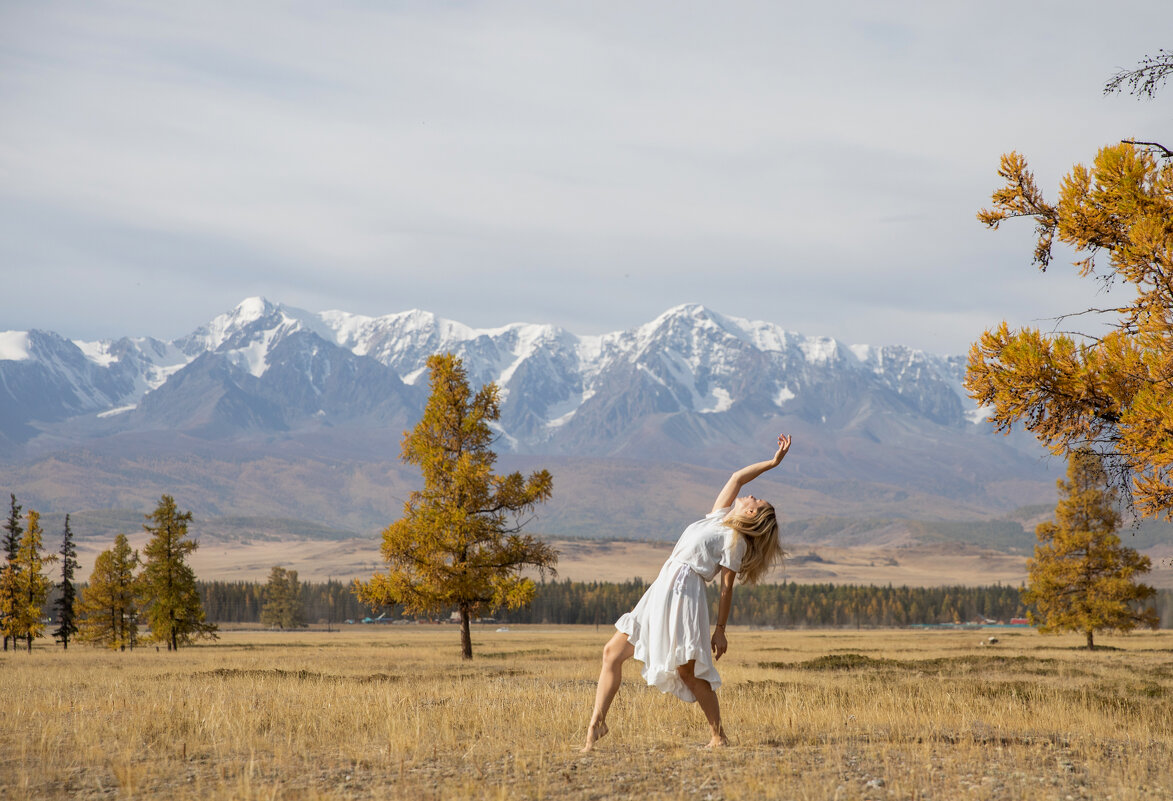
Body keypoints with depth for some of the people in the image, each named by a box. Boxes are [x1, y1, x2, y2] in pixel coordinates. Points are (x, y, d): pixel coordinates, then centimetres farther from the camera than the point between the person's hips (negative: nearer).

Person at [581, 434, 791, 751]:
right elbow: (736, 478, 24)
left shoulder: (735, 539, -2)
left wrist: (720, 630, -6)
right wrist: (772, 462, 27)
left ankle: (719, 737, 2)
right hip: (660, 593, 9)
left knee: (688, 671, -10)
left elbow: (727, 587, -4)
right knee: (613, 651, 2)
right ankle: (597, 722, 2)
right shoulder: (719, 517, 18)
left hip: (685, 593, -9)